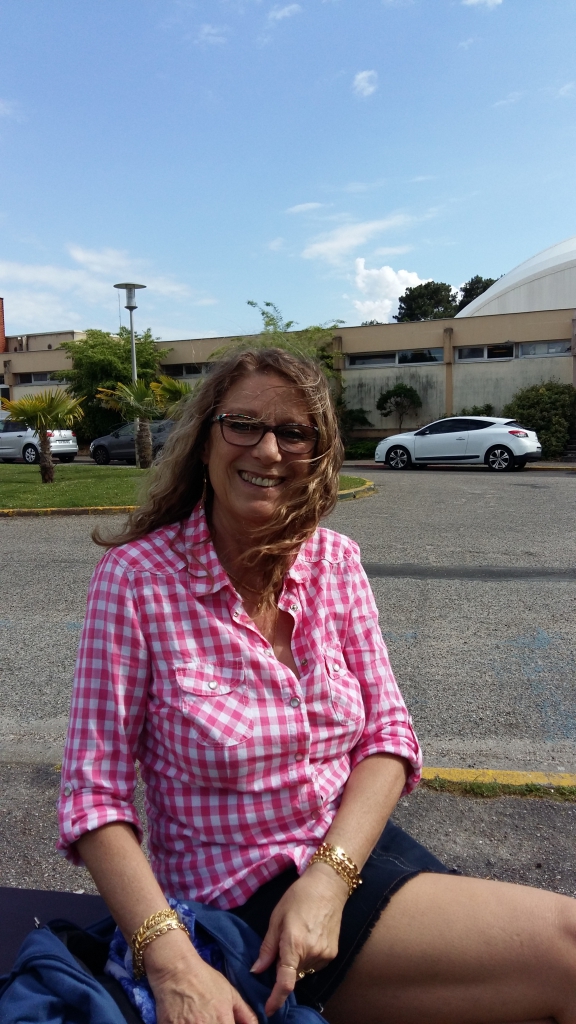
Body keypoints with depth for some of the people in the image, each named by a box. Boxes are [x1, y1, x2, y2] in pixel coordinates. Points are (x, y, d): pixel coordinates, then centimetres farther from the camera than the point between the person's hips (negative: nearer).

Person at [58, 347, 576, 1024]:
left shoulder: (335, 561, -3)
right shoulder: (136, 578, -15)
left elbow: (388, 735, -3)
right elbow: (94, 796, -14)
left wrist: (329, 877, -17)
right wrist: (171, 963, -24)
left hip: (354, 843, 4)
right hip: (238, 894, -4)